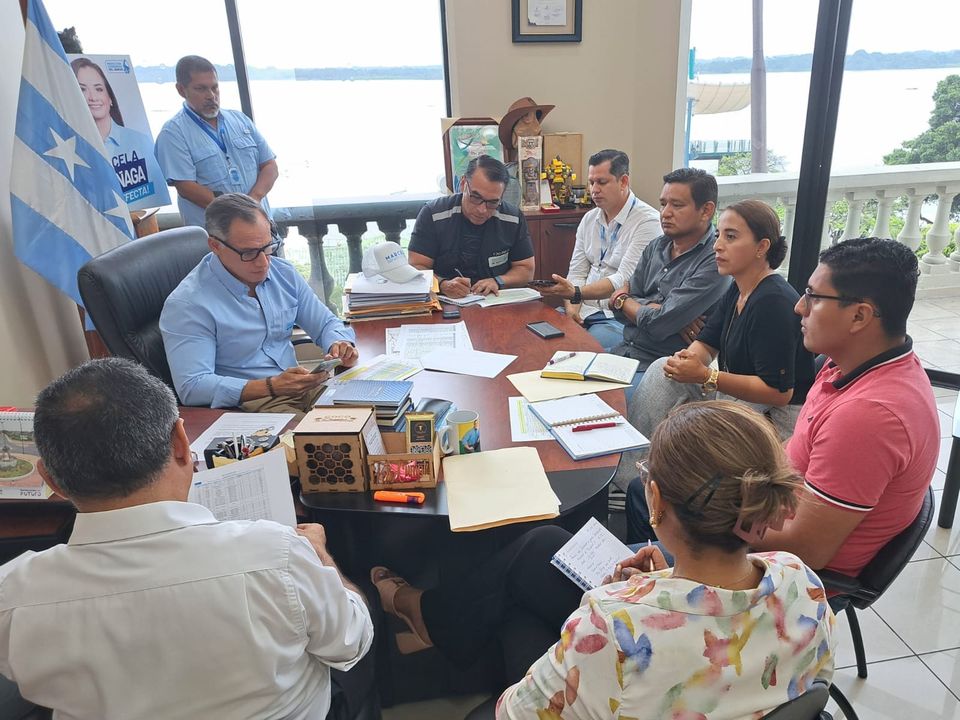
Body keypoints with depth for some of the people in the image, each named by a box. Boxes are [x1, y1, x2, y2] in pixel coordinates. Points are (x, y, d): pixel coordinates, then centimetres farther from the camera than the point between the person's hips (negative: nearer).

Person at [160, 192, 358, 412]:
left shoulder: (283, 272, 7)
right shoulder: (185, 305, -12)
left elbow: (327, 324, 16)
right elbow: (191, 387, -18)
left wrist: (340, 344, -9)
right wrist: (272, 386, -24)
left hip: (302, 386, 6)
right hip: (246, 404, -5)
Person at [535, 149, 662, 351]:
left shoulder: (647, 221, -9)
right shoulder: (589, 219, 13)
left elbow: (624, 281, -18)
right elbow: (577, 272, 12)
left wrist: (576, 293, -31)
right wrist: (571, 306, -8)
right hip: (584, 309, 6)